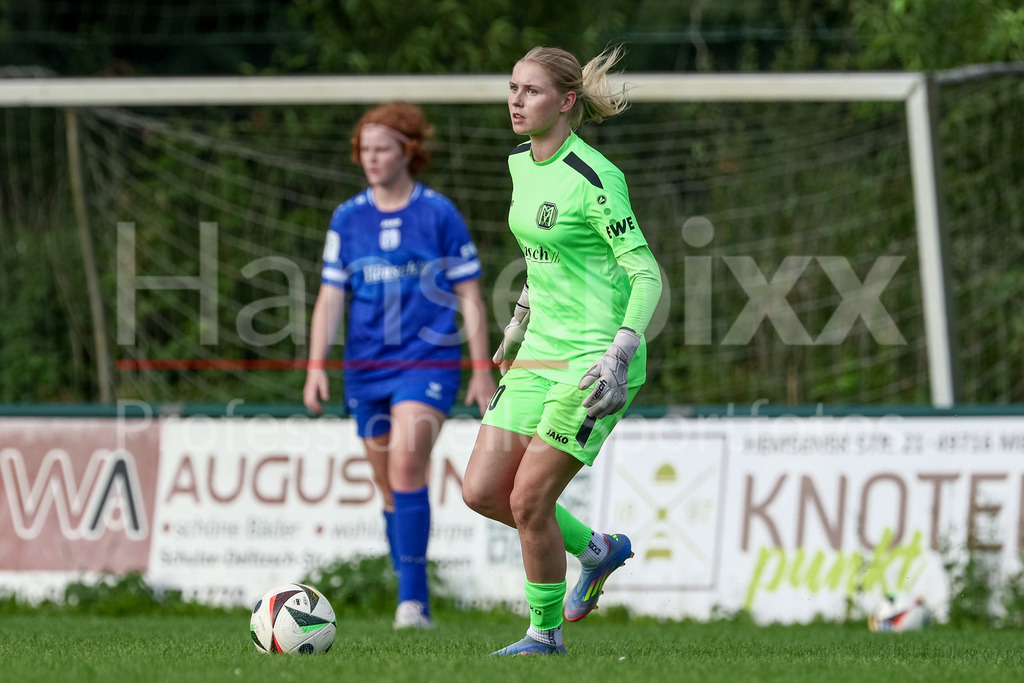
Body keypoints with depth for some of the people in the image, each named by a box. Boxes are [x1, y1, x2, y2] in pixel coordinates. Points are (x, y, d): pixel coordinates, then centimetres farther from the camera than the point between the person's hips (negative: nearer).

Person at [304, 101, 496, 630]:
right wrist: (316, 366, -3)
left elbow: (469, 296, 2)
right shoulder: (347, 219, 7)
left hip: (428, 362, -4)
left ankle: (411, 598, -22)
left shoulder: (439, 214, -1)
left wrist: (482, 370, -1)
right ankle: (415, 604, 17)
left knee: (406, 466, -22)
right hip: (367, 368, 4)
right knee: (390, 490, 7)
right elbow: (331, 296, 8)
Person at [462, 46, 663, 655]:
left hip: (593, 359, -8)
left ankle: (545, 632, 10)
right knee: (482, 492, 3)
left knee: (528, 498, -9)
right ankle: (596, 549, 25)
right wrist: (519, 323, 28)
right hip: (540, 353, 8)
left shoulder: (594, 178, -16)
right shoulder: (523, 165, 8)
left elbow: (646, 274, -17)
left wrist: (620, 355, -25)